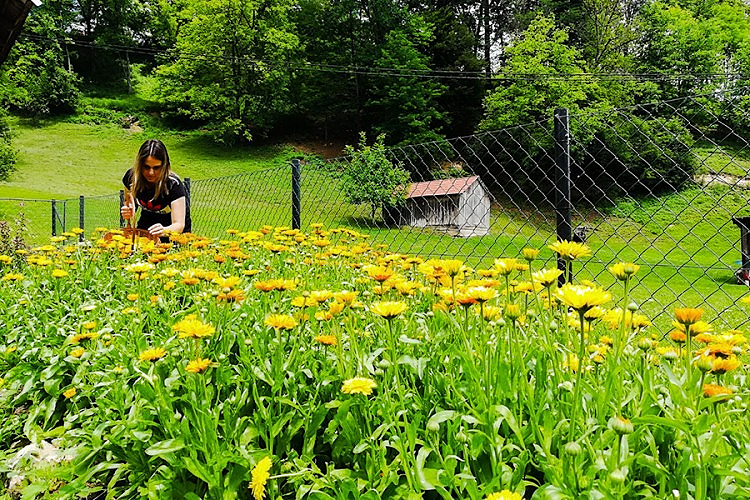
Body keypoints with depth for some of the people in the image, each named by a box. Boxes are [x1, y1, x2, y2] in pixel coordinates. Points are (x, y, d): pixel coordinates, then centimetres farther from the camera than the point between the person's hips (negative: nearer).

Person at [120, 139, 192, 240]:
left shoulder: (174, 185, -23)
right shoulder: (131, 177, -10)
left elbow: (179, 225, -25)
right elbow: (129, 205, 10)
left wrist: (164, 231, -47)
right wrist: (128, 213, -14)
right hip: (144, 229, 4)